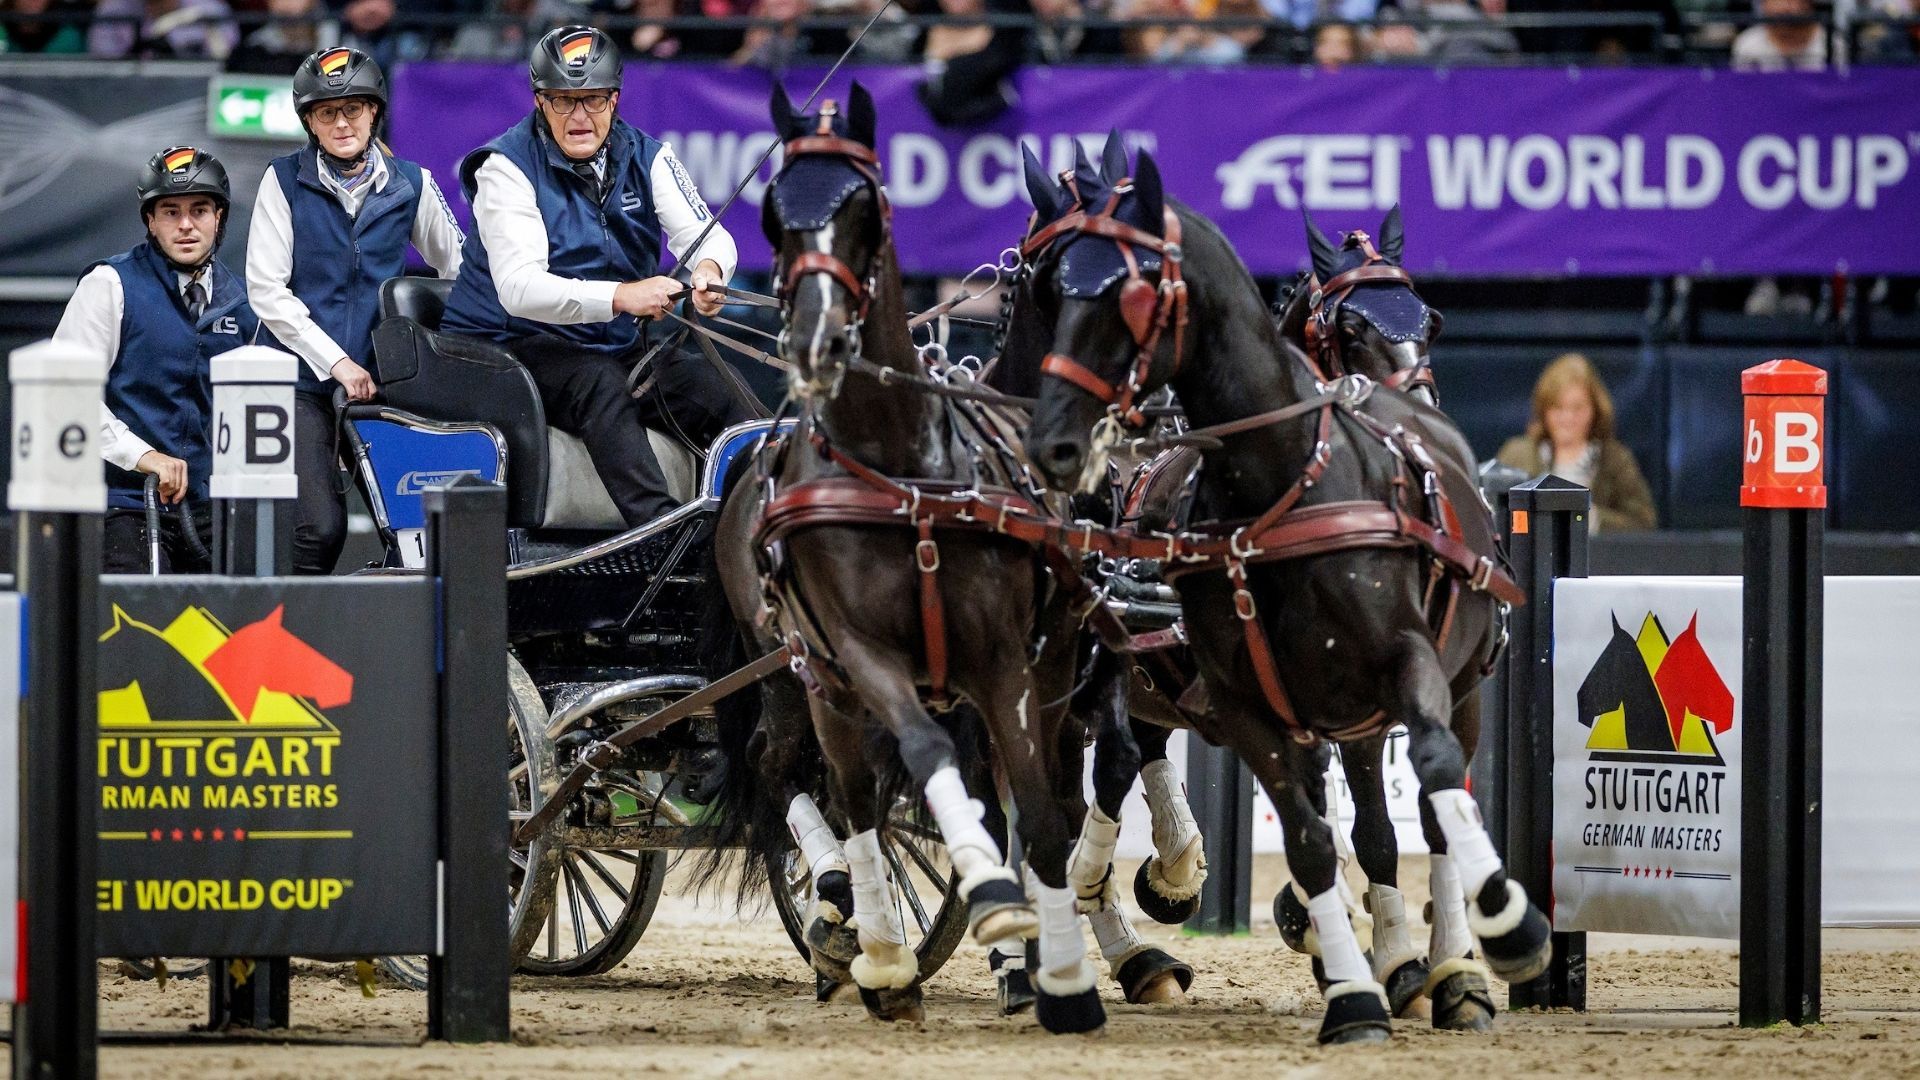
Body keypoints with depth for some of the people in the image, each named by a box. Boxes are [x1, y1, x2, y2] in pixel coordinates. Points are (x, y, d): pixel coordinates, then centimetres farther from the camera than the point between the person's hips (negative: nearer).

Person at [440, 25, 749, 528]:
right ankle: (658, 523, -52)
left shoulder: (646, 158, 5)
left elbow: (707, 235, -7)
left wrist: (709, 269, -35)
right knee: (601, 382, -36)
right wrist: (621, 297, -40)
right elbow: (519, 288, -26)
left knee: (718, 390, -18)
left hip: (619, 349, 6)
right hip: (515, 345, -6)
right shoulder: (508, 168, -12)